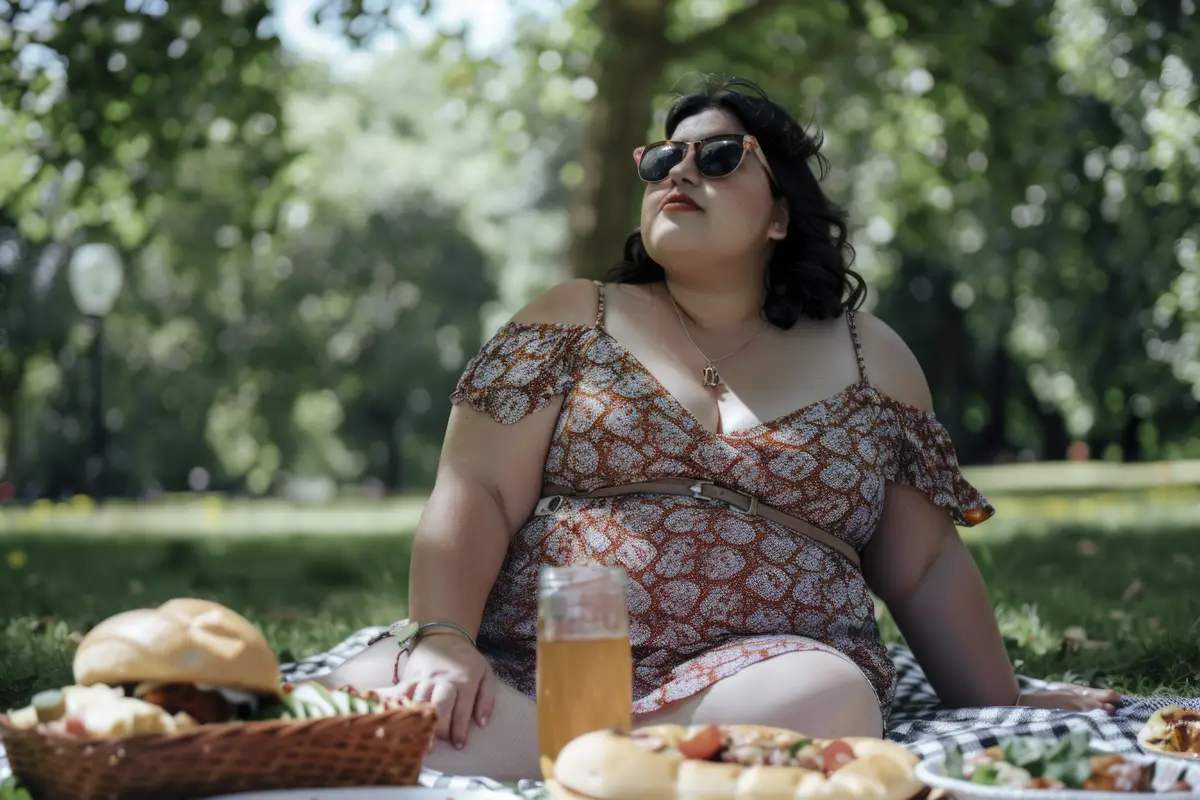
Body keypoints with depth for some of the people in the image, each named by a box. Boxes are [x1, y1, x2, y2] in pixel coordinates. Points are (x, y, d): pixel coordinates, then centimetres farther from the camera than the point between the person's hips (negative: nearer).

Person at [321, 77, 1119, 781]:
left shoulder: (866, 357, 16)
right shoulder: (574, 320, 13)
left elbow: (927, 566, 19)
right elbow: (476, 493, 3)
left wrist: (1007, 709, 17)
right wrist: (443, 640, -14)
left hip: (766, 665, 2)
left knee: (824, 702, -36)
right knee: (369, 695, -33)